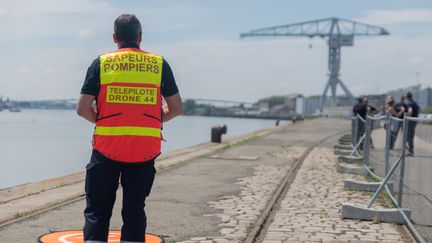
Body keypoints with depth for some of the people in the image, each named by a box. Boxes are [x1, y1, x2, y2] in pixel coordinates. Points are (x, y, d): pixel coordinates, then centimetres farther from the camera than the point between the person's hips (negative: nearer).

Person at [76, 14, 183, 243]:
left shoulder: (101, 63, 1)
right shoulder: (159, 64, 4)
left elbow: (83, 108, -4)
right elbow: (176, 108, 5)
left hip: (107, 147, -1)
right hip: (145, 149, 1)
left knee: (97, 210, 9)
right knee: (134, 209, 11)